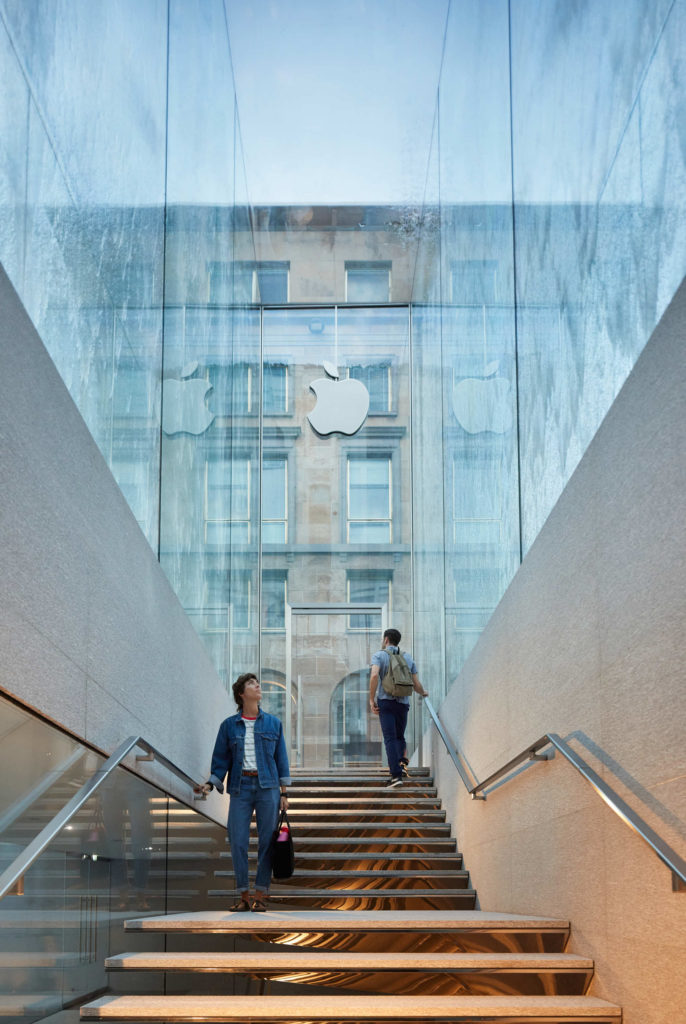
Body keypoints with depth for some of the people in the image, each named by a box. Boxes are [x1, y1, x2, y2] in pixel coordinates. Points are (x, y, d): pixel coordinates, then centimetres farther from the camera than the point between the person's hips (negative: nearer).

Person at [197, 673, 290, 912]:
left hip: (267, 787, 0)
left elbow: (281, 759, 9)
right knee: (237, 841, -4)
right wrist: (210, 784, -6)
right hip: (240, 787, 0)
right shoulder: (229, 726, 6)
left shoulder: (273, 723, 7)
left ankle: (261, 895, 7)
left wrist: (284, 793, 5)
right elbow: (221, 760, 9)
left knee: (267, 840, -1)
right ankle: (244, 896, 6)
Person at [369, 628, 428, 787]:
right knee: (399, 737, 20)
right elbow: (416, 685, 8)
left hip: (385, 702, -3)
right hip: (403, 703, 3)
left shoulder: (379, 655, 0)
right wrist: (423, 692, 31)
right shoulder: (407, 657, 11)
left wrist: (371, 699, -14)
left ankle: (396, 774, -17)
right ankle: (402, 761, -4)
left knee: (390, 739, -6)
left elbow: (374, 675, -20)